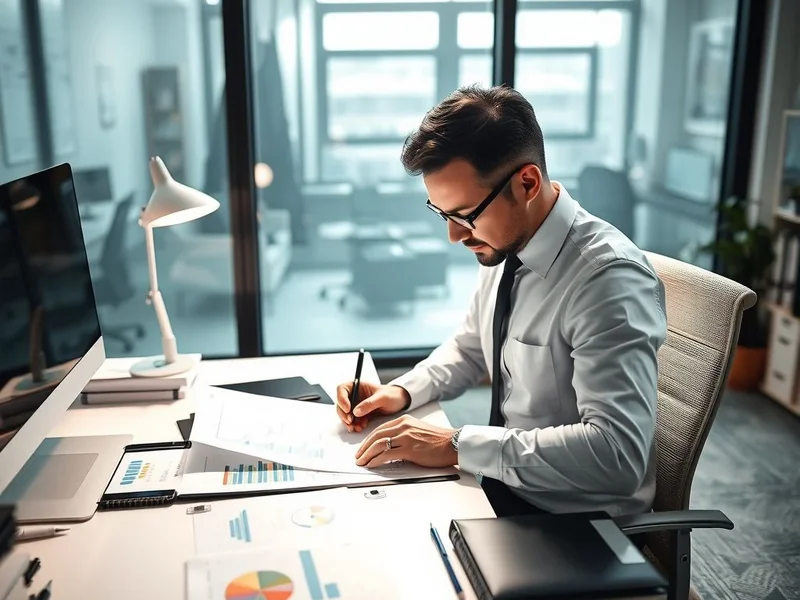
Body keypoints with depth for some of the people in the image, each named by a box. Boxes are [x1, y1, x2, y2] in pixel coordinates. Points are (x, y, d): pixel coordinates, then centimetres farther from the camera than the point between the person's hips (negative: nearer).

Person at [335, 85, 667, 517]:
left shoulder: (609, 279, -26)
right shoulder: (503, 247, -2)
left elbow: (617, 453, -33)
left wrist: (456, 445, -31)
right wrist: (402, 391, -3)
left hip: (573, 525, -7)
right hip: (501, 483, 7)